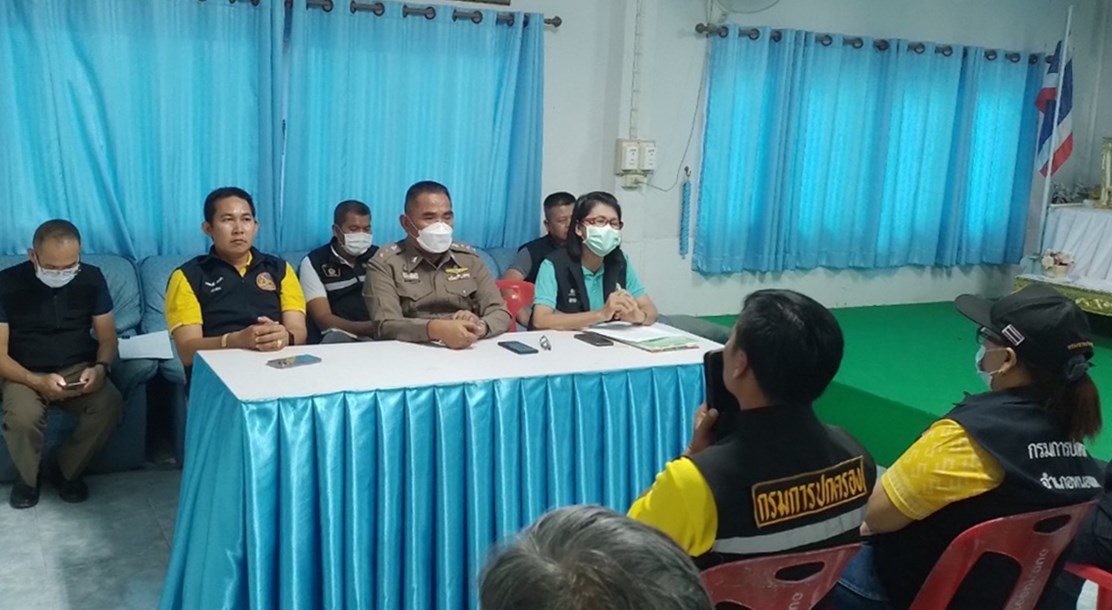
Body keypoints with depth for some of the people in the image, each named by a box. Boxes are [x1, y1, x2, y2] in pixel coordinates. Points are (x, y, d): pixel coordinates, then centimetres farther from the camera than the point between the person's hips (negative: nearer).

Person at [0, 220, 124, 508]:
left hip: (79, 368, 2)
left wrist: (100, 367, -21)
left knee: (110, 405, -28)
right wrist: (37, 382, -30)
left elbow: (107, 337, 1)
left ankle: (68, 471, -2)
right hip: (25, 373, -2)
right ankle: (27, 477, 0)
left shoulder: (91, 278, -5)